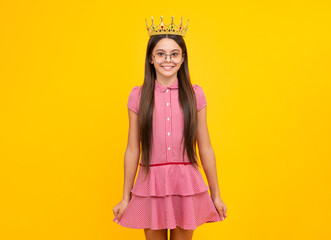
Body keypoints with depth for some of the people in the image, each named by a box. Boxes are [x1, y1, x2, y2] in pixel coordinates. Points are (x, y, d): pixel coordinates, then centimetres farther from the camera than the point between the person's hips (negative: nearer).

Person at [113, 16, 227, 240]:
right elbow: (132, 150, 2)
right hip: (150, 185, 0)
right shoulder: (138, 95, -1)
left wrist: (216, 195, 7)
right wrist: (125, 197, 6)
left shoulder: (195, 94, 0)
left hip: (186, 185, 0)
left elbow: (205, 148, 3)